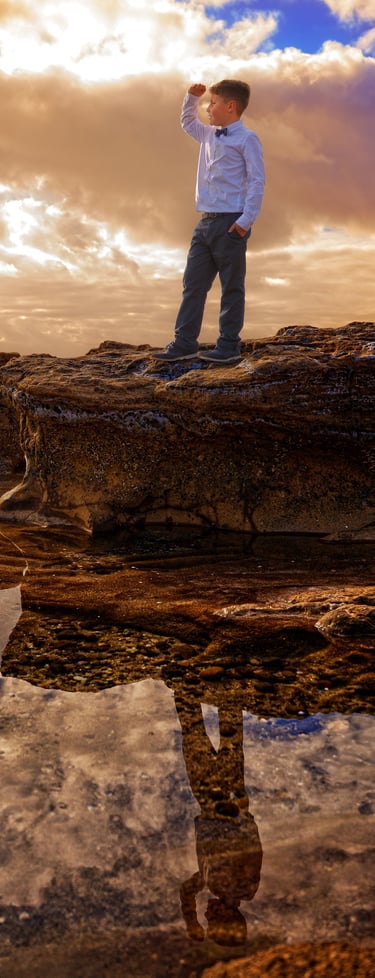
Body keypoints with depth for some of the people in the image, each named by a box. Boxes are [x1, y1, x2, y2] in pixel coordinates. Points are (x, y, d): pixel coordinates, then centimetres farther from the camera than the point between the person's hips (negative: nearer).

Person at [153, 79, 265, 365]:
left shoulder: (246, 139, -4)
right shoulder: (209, 135, 18)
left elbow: (257, 181, -10)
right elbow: (188, 123, 40)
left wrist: (246, 220, -18)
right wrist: (192, 97, 24)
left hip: (231, 223, -8)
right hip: (206, 222, 8)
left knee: (232, 287, 0)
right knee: (193, 284, 5)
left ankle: (229, 345, 6)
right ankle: (184, 342, 9)